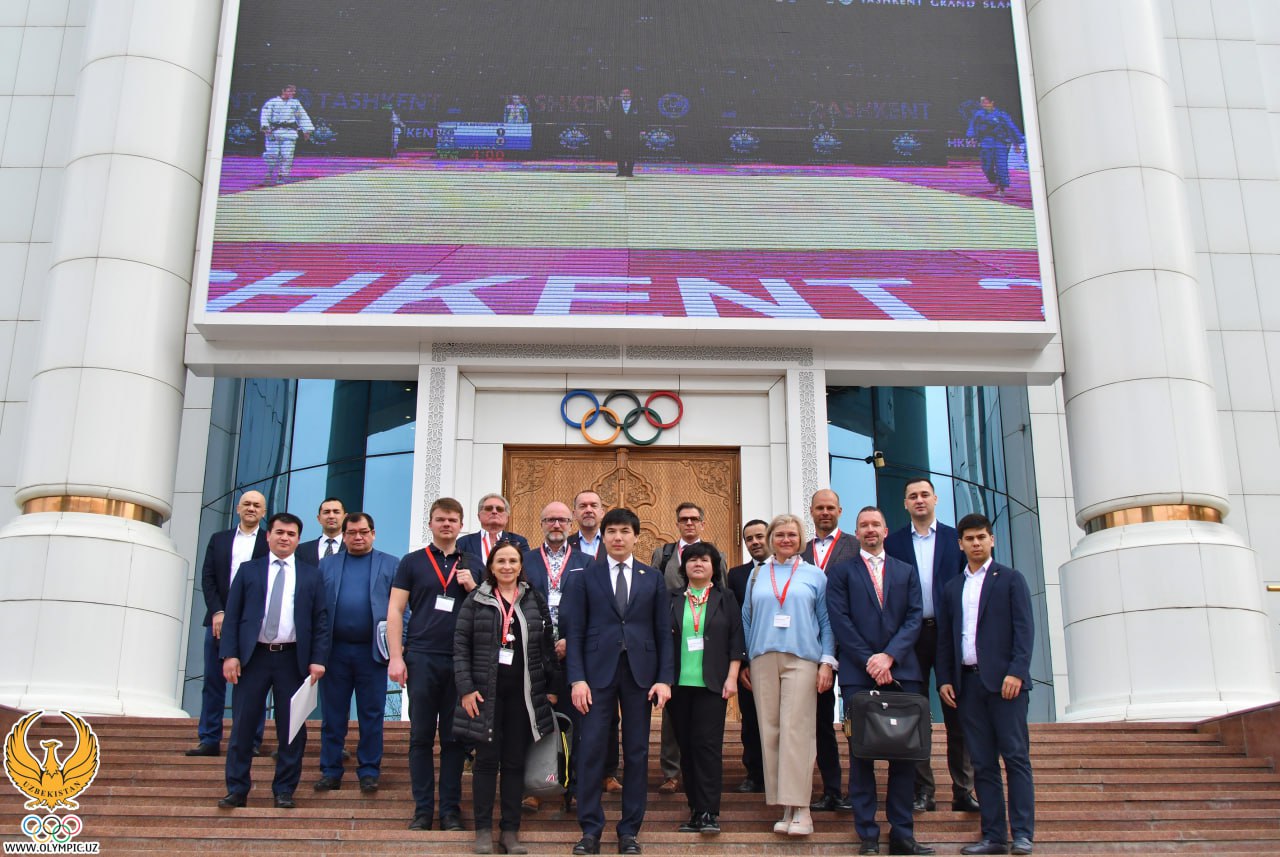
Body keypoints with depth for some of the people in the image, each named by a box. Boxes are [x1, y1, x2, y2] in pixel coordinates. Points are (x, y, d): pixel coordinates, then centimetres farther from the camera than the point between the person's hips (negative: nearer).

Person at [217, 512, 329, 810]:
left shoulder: (311, 576, 10)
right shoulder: (249, 570, 10)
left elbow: (321, 620, 6)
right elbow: (232, 615, 5)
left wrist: (318, 659, -5)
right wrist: (230, 654, -6)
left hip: (293, 659, 0)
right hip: (253, 655, 0)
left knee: (291, 729, 3)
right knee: (242, 725, 2)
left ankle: (284, 791, 12)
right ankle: (237, 790, 11)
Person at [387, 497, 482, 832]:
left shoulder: (473, 565, 12)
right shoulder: (412, 562, 7)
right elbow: (395, 610, 3)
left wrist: (473, 588, -5)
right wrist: (396, 657, -7)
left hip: (462, 662, 1)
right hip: (421, 659, -1)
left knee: (455, 738, 5)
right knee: (421, 737, 3)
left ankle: (451, 810, 11)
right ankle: (422, 810, 10)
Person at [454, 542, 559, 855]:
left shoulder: (535, 600, 7)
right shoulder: (476, 600, 2)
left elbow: (547, 646, 10)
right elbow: (460, 646, 0)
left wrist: (552, 687, 6)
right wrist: (466, 688, -8)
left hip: (524, 694, 2)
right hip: (486, 693, -1)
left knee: (515, 761, 6)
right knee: (487, 760, 2)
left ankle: (511, 830, 13)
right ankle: (483, 829, 11)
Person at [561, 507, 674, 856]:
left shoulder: (653, 578, 10)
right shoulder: (585, 577, 5)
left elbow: (664, 631, 7)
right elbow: (575, 631, 2)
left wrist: (665, 679, -2)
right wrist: (577, 678, -7)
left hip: (640, 672, 2)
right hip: (598, 671, -1)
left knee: (637, 751, 5)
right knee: (591, 749, -4)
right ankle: (590, 829, 6)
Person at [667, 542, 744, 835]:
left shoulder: (726, 599, 8)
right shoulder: (673, 600, 10)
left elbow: (736, 640, 3)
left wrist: (731, 678, -5)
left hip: (712, 685, -2)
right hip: (679, 684, 2)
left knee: (708, 745, -8)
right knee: (686, 747, 5)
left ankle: (708, 813, -6)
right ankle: (695, 809, 11)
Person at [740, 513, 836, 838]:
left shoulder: (814, 575, 10)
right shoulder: (756, 576, 15)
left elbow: (826, 622, 8)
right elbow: (747, 619, 15)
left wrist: (827, 662, -2)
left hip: (802, 659, -2)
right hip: (763, 660, 3)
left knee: (796, 730, -11)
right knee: (769, 731, -1)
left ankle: (800, 807, -9)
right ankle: (784, 807, 4)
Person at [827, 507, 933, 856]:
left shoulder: (906, 572, 16)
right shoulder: (840, 571, 9)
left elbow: (914, 618, 5)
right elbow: (840, 621, -1)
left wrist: (889, 656, -10)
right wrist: (868, 661, -10)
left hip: (901, 671, 2)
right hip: (858, 674, -2)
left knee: (905, 752, 2)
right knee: (862, 754, -1)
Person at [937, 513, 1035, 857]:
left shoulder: (1011, 579, 5)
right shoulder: (952, 588, 17)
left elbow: (1024, 628, -3)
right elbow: (944, 638, 16)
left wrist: (1016, 672, -13)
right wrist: (944, 679, 6)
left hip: (1004, 680, -4)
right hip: (968, 682, 4)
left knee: (1015, 756, -4)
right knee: (982, 762, 3)